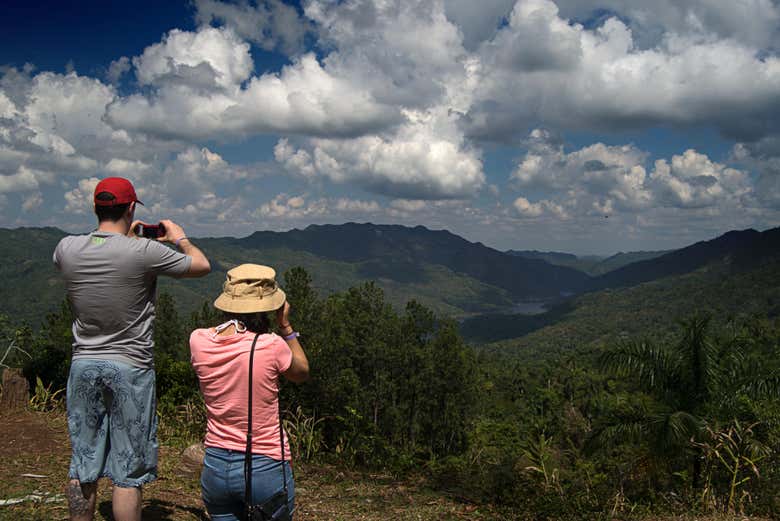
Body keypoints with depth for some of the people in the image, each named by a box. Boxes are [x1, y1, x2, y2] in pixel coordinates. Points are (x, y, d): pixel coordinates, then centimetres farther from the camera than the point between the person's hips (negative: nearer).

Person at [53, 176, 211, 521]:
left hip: (83, 366, 5)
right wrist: (180, 238, 16)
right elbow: (201, 266, -1)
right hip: (130, 368, -4)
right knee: (127, 472, 4)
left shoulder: (66, 248, -3)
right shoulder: (144, 252, -15)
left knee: (81, 465, 15)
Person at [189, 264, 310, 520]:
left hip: (215, 467, 4)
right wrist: (285, 326, 8)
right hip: (265, 469, -4)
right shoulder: (272, 346, -18)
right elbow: (302, 373, 4)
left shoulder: (198, 341, -8)